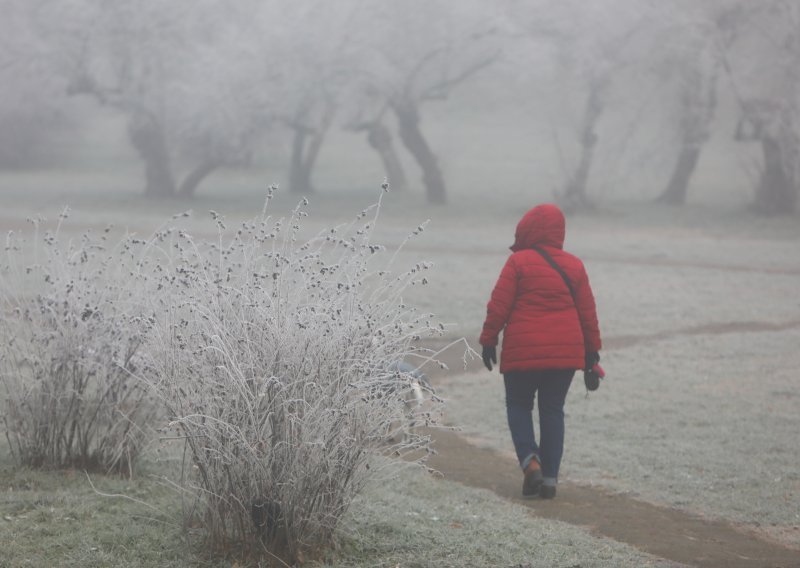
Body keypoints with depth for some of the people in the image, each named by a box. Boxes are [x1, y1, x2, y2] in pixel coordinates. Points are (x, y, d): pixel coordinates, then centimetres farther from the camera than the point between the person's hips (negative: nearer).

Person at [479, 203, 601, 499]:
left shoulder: (518, 261, -7)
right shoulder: (574, 266, 6)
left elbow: (499, 305, -7)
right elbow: (587, 311, 10)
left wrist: (488, 340, 2)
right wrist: (592, 348, 19)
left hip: (523, 350, -3)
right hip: (565, 352, 3)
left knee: (518, 404, 12)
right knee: (553, 410, 10)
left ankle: (530, 460, -10)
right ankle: (550, 477, 5)